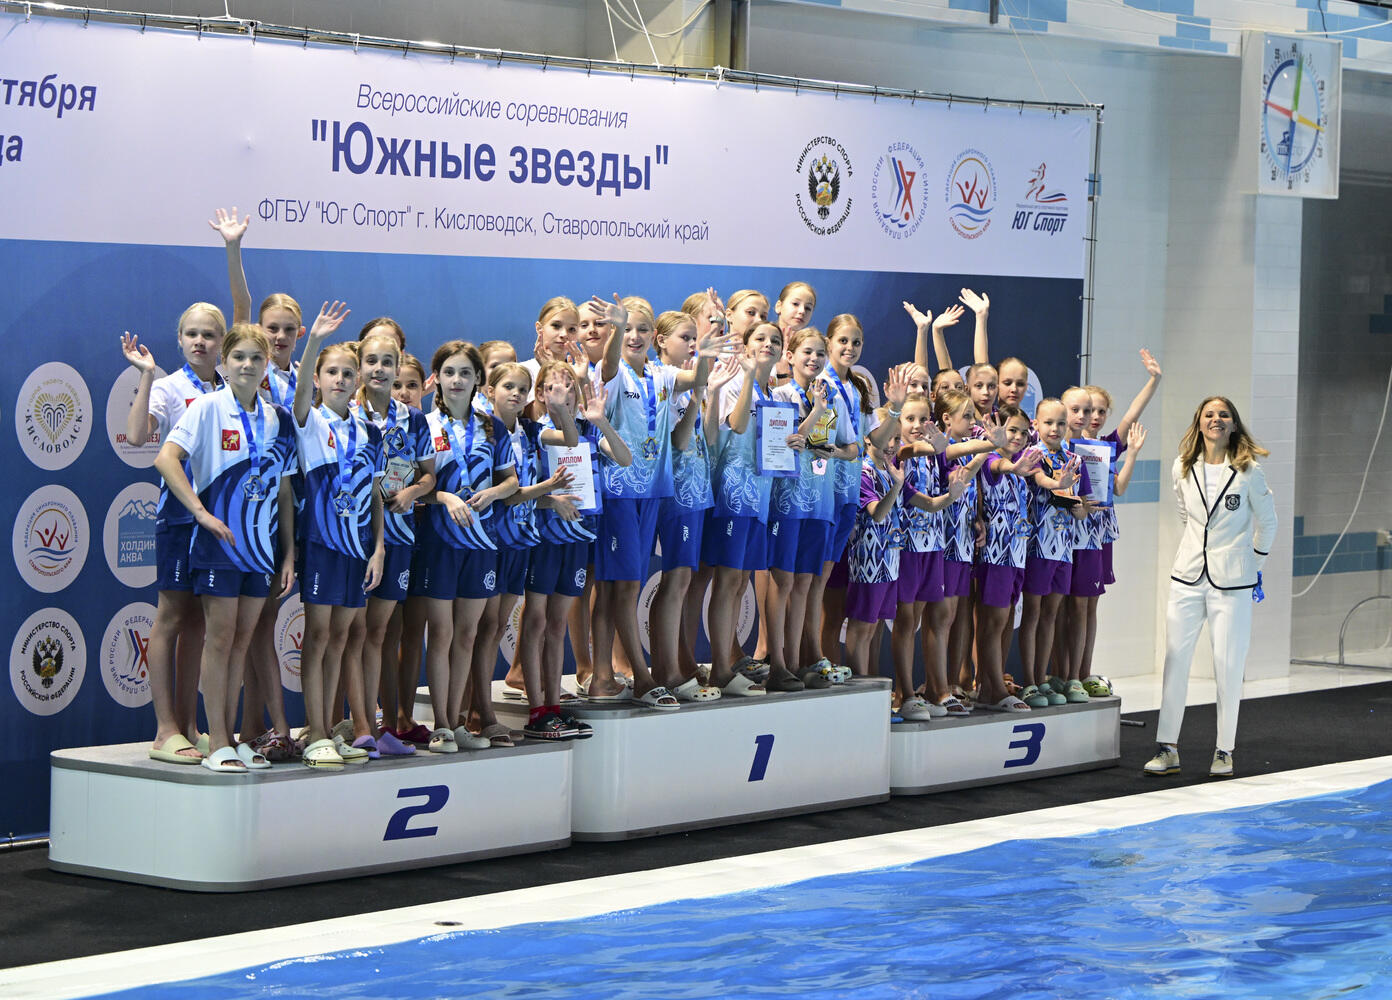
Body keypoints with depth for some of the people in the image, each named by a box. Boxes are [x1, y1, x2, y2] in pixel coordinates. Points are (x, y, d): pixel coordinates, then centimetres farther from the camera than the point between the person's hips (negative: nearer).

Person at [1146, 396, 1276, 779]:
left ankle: (1224, 751, 10)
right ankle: (1167, 749, 5)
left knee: (1228, 666, -1)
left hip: (1232, 582, -3)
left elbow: (1267, 522, 6)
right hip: (1188, 577, 3)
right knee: (1175, 660, 0)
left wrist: (1254, 565, 10)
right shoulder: (1182, 470, 4)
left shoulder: (1248, 471, -6)